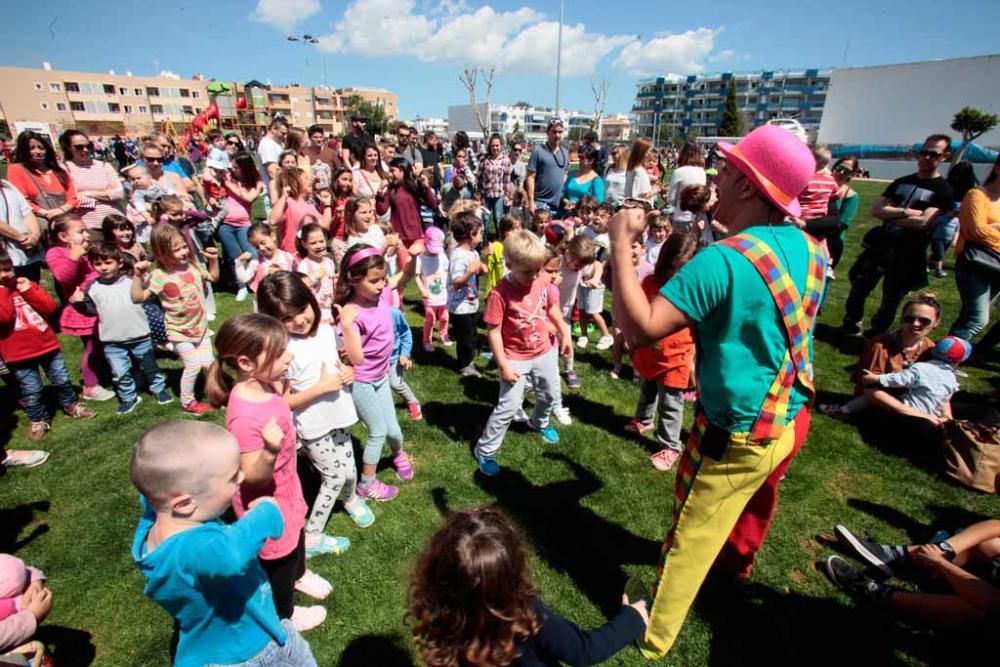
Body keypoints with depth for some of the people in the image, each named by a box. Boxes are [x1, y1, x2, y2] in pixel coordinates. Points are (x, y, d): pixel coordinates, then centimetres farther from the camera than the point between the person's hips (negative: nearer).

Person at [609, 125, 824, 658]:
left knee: (690, 539, 10)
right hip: (788, 419, 8)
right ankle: (737, 563, 63)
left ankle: (652, 635, 32)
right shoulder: (809, 248, -2)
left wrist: (621, 242, -25)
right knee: (754, 505, 33)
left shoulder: (723, 260, -29)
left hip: (737, 435, -8)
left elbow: (638, 327, -34)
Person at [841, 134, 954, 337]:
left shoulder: (943, 190, -4)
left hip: (907, 255, -4)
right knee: (859, 288, 9)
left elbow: (923, 222, -16)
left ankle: (874, 337, 20)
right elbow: (876, 210, -1)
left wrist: (890, 214, -9)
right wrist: (905, 212, -14)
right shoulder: (900, 182, 11)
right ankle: (850, 326, 25)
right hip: (880, 244, 4)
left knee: (891, 300, 7)